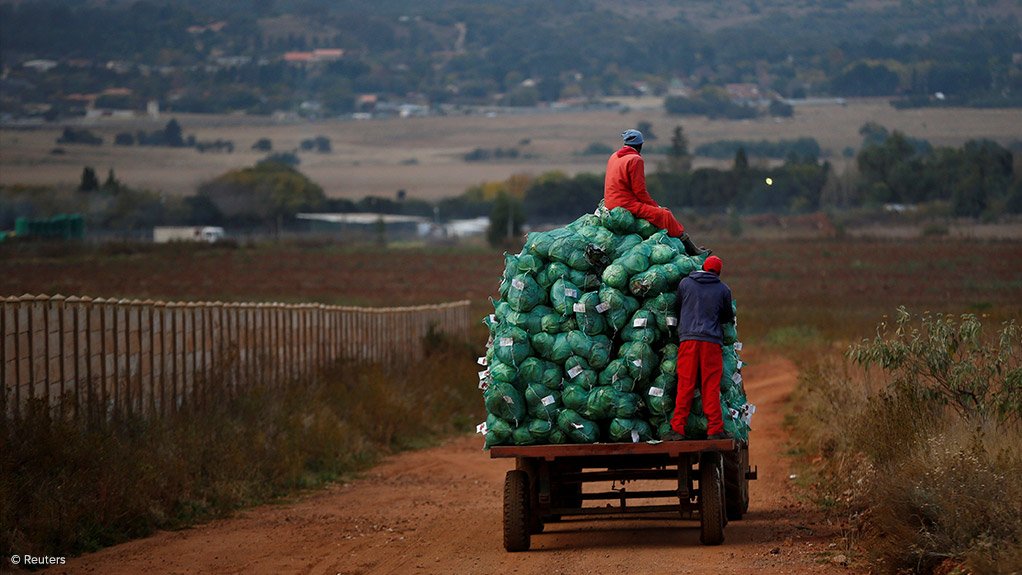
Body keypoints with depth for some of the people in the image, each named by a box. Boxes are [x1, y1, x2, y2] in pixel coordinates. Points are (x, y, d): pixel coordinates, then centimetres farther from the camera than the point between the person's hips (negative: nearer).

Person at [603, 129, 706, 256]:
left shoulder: (614, 157, 16)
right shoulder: (635, 160, -12)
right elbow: (640, 191, -16)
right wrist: (655, 206, -3)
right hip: (626, 205, -10)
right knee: (665, 215, -12)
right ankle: (691, 250, -15)